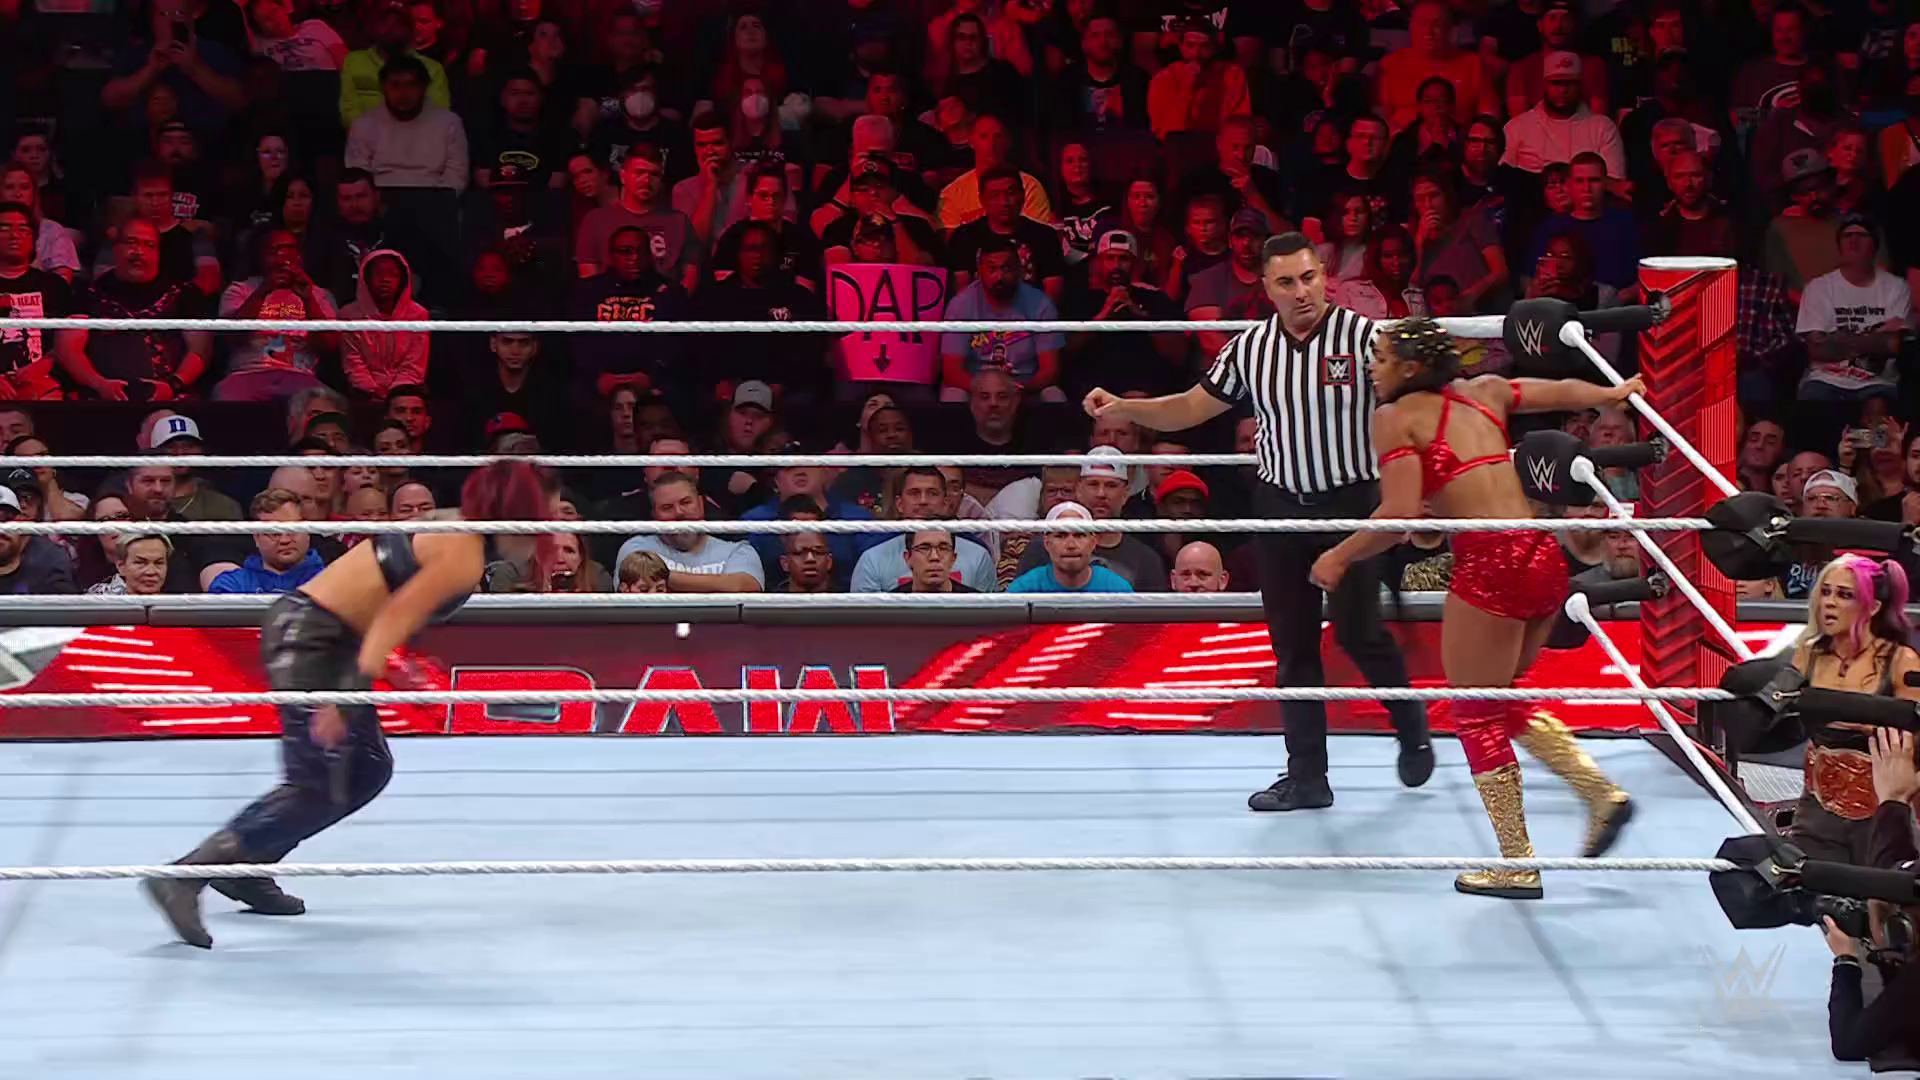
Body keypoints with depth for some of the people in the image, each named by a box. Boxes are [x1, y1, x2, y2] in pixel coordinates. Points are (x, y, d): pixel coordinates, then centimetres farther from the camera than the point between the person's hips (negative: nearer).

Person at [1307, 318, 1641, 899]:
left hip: (1490, 564, -7)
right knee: (1503, 697, 25)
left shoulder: (1396, 416, -1)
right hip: (1545, 557, 7)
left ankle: (1518, 866, 7)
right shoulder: (1484, 392, 17)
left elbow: (1400, 515, -11)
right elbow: (1564, 392, 29)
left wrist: (1340, 557, 2)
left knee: (1476, 715, 6)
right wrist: (1614, 393, 49)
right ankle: (1601, 792, 14)